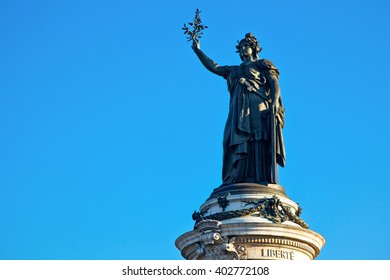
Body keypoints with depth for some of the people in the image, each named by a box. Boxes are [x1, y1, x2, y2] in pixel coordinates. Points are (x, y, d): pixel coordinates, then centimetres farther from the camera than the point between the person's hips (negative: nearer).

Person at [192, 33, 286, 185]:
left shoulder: (263, 65, 17)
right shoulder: (235, 70, 31)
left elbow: (275, 83, 4)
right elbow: (213, 67, 29)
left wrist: (275, 102, -14)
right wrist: (198, 51, 25)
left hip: (258, 107, -4)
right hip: (239, 111, 5)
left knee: (259, 141, -17)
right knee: (240, 143, -11)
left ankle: (263, 179, -27)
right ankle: (241, 179, -21)